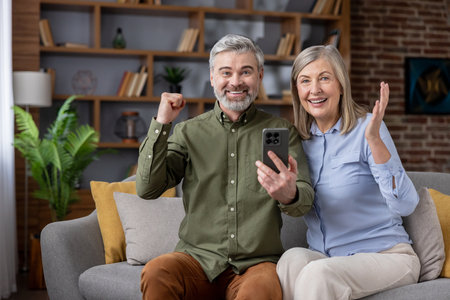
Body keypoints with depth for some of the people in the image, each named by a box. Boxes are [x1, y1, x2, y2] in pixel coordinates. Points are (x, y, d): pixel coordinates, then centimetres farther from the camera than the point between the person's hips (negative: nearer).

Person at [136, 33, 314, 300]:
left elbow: (306, 200, -1)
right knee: (155, 273, -30)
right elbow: (147, 189, 1)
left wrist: (289, 195, -27)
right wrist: (161, 124, -5)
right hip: (198, 257, 1)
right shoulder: (189, 132, 10)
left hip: (256, 262, -1)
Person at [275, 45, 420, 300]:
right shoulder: (299, 139, 6)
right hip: (325, 257, 4)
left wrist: (374, 140, -29)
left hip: (386, 256, -4)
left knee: (318, 273, -33)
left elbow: (405, 205, -20)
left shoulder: (366, 127, -9)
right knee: (292, 258, -29)